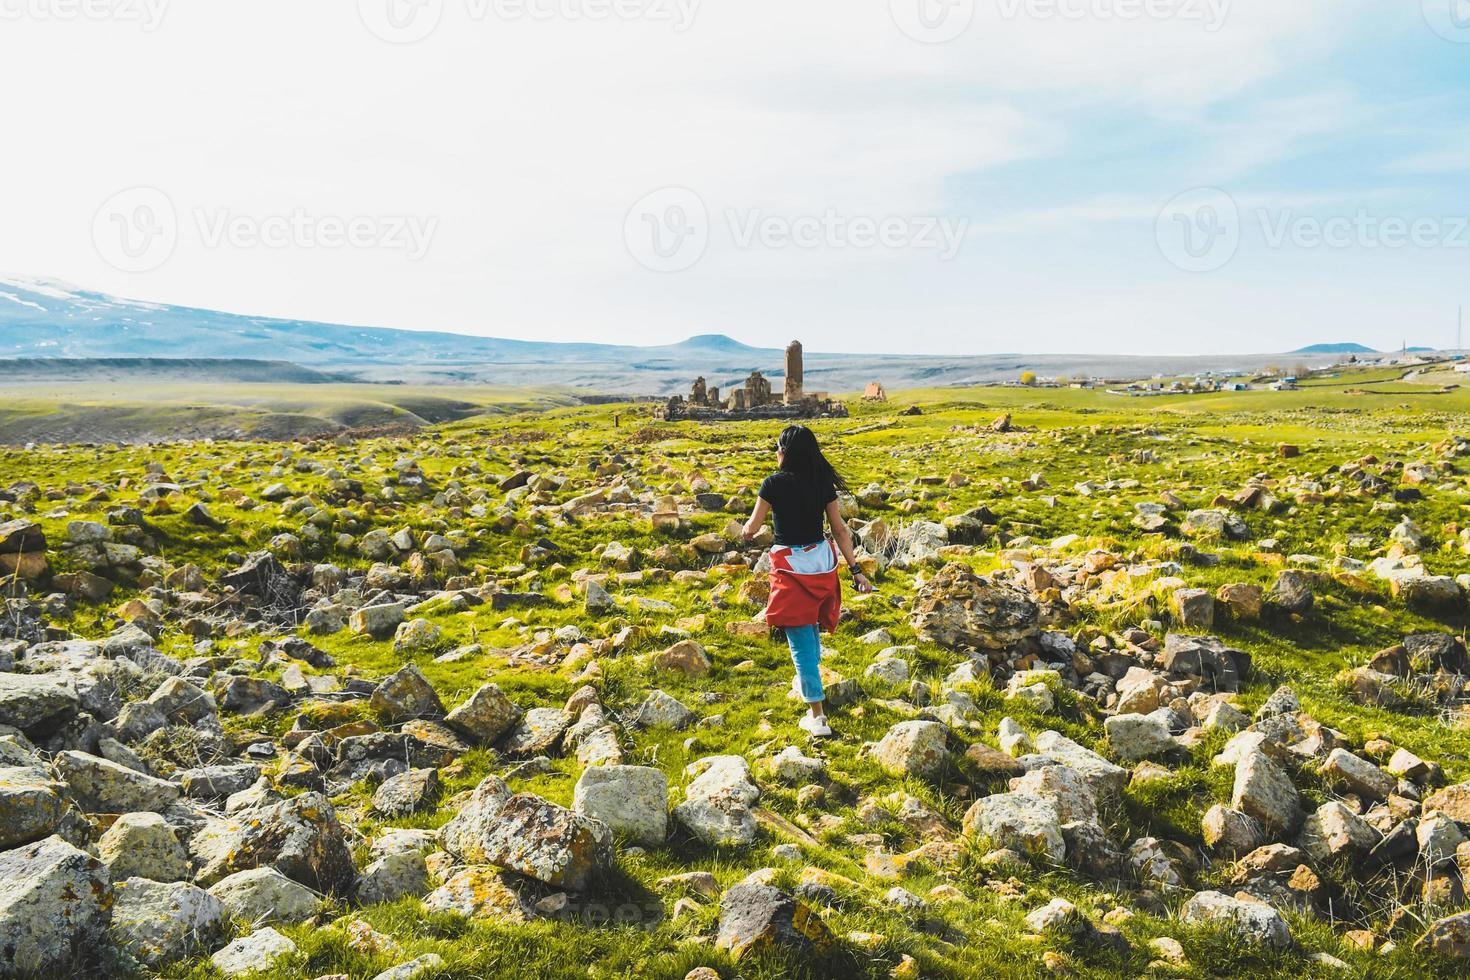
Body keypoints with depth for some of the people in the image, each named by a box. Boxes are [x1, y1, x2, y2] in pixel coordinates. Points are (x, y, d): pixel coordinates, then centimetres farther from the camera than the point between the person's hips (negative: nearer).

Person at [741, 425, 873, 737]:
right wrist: (856, 569, 4)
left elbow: (752, 527, -5)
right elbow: (840, 529, 0)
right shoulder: (824, 483, -1)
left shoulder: (774, 483, -13)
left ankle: (817, 715, -1)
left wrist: (745, 531, 19)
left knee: (800, 639, -1)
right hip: (822, 560, 6)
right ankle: (809, 682, 48)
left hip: (791, 566, -5)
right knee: (813, 627, 26)